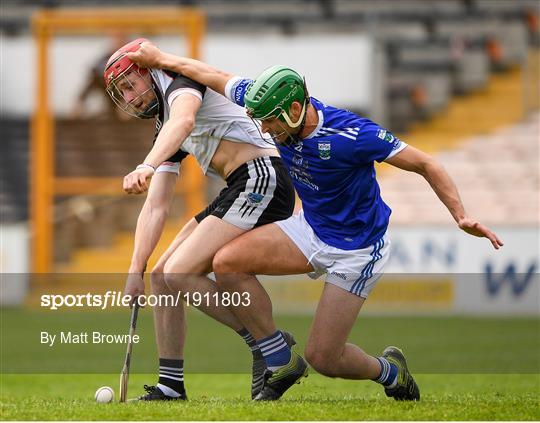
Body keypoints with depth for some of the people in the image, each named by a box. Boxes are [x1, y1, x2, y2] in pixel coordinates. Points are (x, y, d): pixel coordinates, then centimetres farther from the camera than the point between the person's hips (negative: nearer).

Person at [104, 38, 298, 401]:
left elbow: (184, 120, -27)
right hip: (242, 193, 10)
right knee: (162, 276, 10)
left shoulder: (181, 81, -2)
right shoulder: (165, 133, 24)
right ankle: (170, 386, 12)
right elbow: (155, 208, 21)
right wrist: (136, 269, 11)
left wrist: (147, 167, -44)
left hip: (262, 180, -10)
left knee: (180, 274, -16)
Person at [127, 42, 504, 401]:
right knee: (228, 263, -14)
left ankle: (390, 372, 27)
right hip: (311, 228, 7)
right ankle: (282, 363, -1)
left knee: (323, 358, -8)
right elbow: (215, 76, 2)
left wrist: (461, 216, -34)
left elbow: (424, 163, -24)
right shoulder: (275, 106, -14)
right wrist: (159, 59, 14)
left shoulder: (350, 134, -31)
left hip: (357, 249, -7)